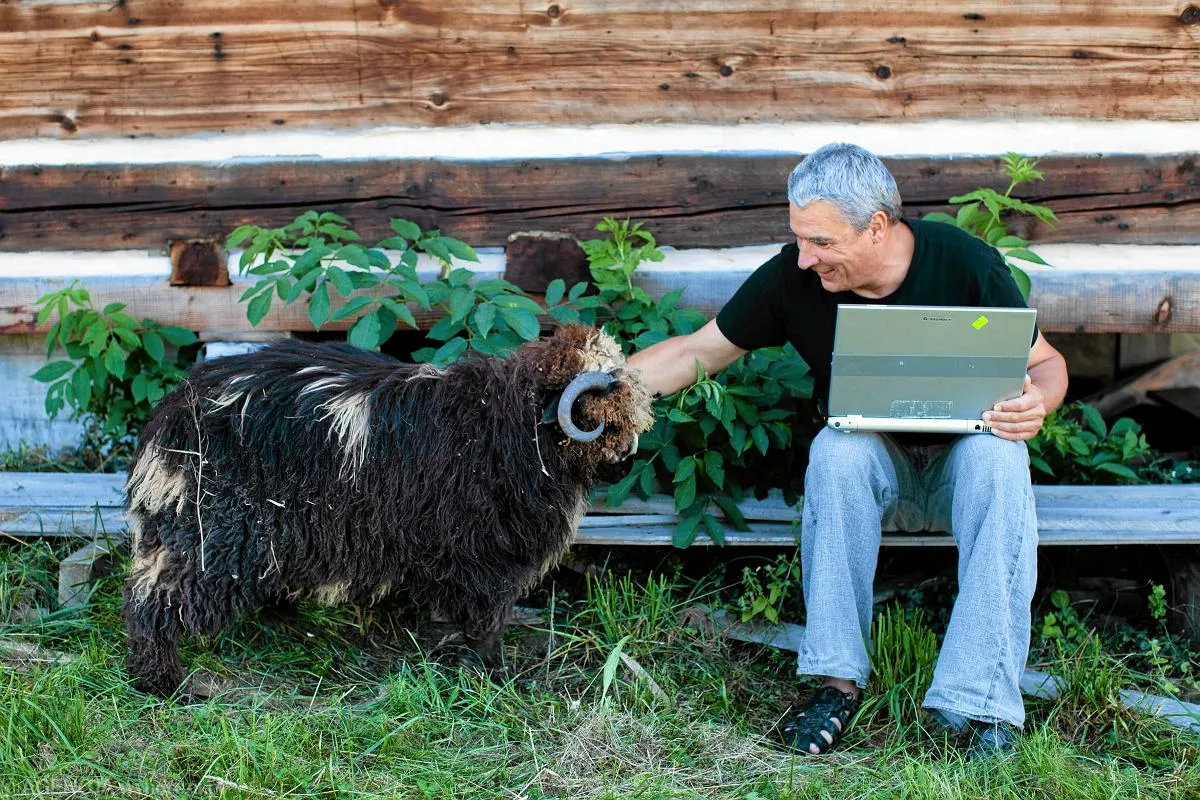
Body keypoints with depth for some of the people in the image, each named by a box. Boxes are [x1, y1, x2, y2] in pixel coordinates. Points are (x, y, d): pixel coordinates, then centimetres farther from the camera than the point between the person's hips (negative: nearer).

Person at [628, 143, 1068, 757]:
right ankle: (838, 678, -26)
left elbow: (1046, 363, -4)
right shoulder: (792, 277, -12)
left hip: (960, 459, -1)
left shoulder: (965, 264, -17)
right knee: (836, 448, -33)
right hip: (871, 465, 1)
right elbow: (696, 353, -2)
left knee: (995, 454, -35)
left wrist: (1037, 402, -28)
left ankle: (982, 704, -35)